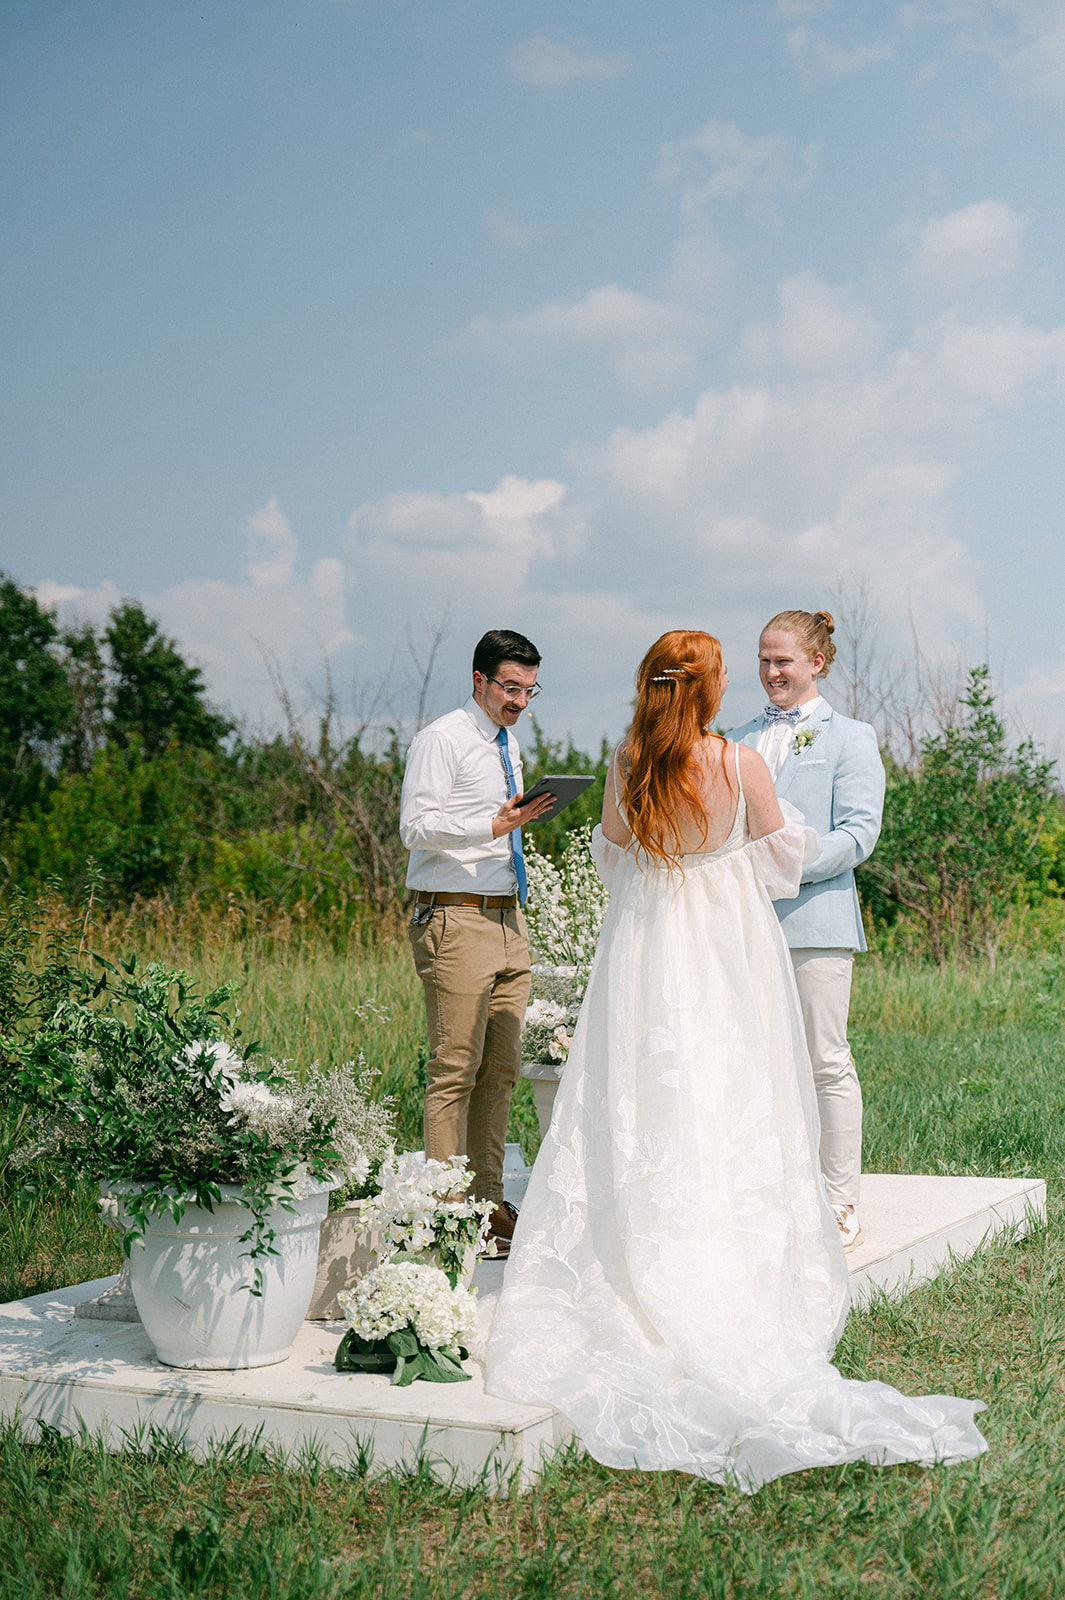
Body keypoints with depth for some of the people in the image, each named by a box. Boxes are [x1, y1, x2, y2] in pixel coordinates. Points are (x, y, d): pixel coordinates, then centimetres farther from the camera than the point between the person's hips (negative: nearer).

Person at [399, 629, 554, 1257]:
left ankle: (489, 1201, 16)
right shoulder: (442, 741, -7)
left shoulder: (510, 746, 19)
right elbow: (417, 825, -16)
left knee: (502, 1068, 9)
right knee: (456, 1070, -8)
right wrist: (494, 826, -26)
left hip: (509, 920, 8)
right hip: (458, 922, -8)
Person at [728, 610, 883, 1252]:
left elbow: (858, 833, -6)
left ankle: (840, 1206, 6)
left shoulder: (851, 738, 4)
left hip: (815, 917, -4)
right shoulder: (738, 740, 18)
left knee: (827, 1063, -2)